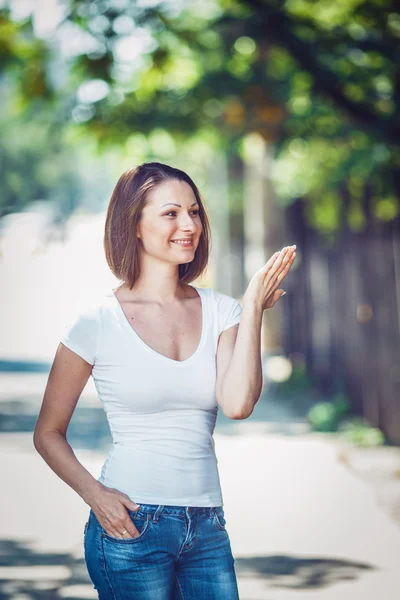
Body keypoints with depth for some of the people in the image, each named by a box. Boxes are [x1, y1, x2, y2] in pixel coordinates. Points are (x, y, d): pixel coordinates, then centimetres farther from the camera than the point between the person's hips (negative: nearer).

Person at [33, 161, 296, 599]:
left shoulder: (220, 311, 5)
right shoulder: (97, 323, -4)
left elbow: (237, 404, -11)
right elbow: (48, 433, 2)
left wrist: (253, 308, -10)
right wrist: (95, 494, -13)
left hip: (208, 530, 4)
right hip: (131, 526, -3)